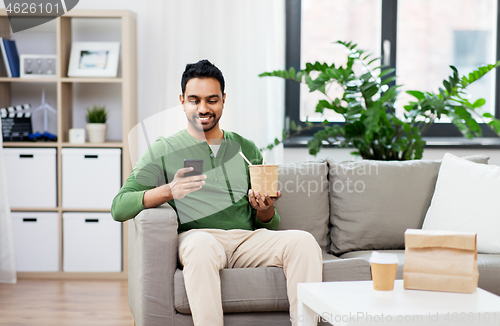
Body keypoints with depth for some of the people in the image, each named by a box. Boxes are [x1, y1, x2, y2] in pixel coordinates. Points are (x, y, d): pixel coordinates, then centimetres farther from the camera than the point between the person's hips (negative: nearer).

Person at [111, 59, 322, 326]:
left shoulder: (247, 150, 23)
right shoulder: (163, 150, 12)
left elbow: (269, 226, 23)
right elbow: (119, 208, -1)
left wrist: (266, 211, -2)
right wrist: (168, 192, -18)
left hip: (248, 240, 4)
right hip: (196, 237, -3)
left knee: (303, 240, -25)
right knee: (202, 243, -39)